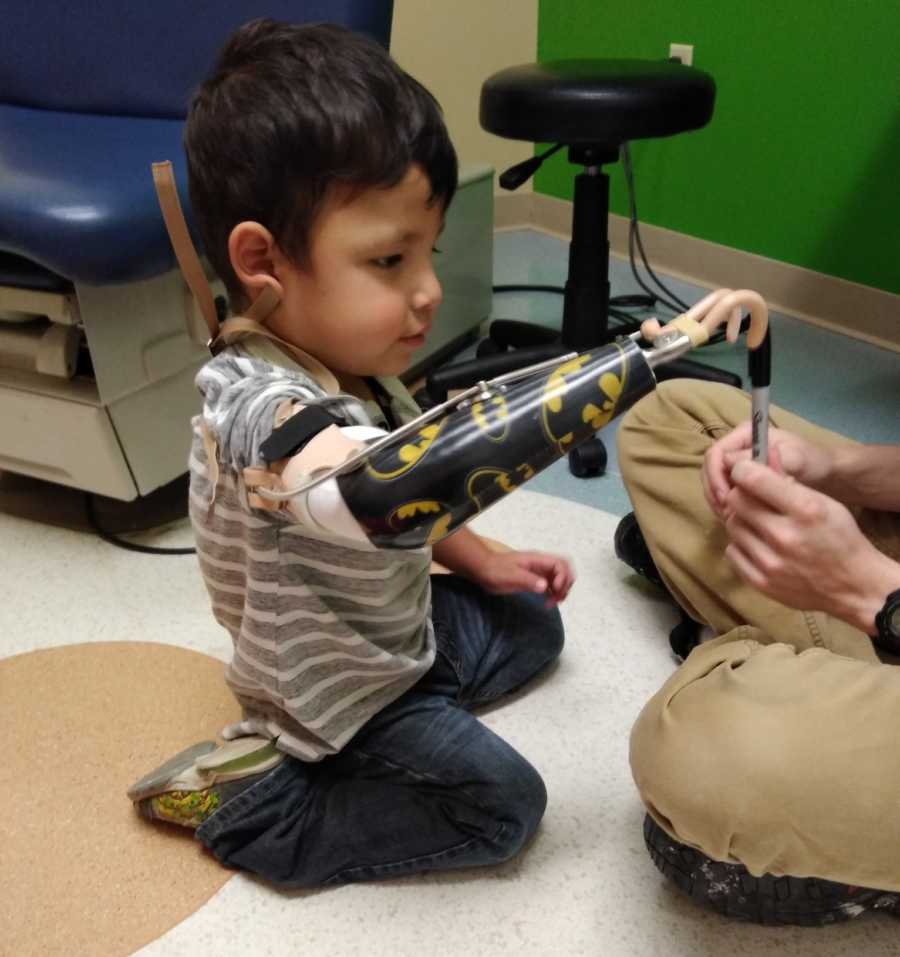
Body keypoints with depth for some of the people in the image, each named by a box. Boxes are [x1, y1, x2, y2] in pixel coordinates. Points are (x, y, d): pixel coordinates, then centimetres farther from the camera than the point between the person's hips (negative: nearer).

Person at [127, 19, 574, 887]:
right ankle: (253, 805, 3)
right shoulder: (257, 407, -39)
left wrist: (480, 561, 6)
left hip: (397, 630, 9)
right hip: (339, 696, -9)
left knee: (531, 625, 23)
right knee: (504, 807, -4)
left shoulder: (344, 364, -8)